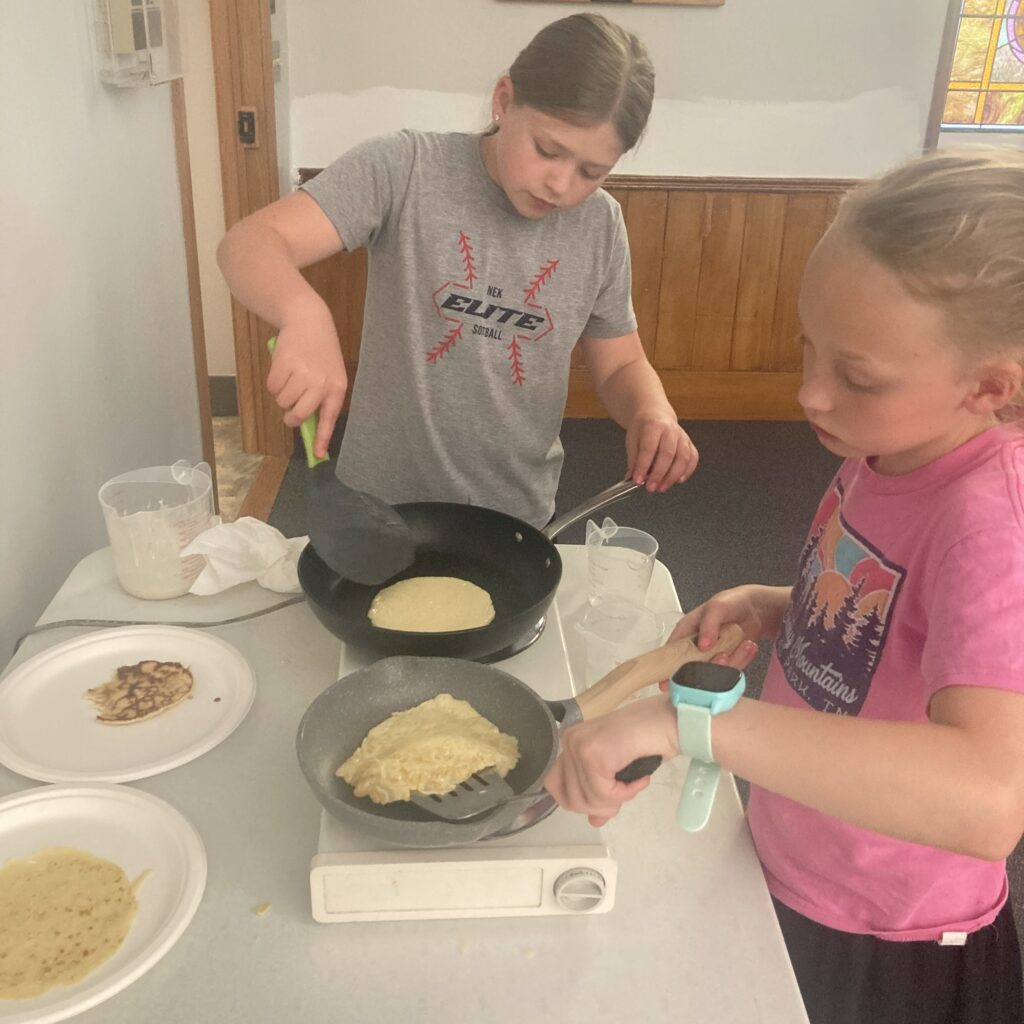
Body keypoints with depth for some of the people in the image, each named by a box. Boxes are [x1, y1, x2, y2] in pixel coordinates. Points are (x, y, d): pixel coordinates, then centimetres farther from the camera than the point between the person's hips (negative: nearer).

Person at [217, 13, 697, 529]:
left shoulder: (601, 227, -5)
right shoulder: (405, 168, -15)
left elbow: (620, 366, 6)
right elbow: (249, 243, -23)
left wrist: (654, 411, -17)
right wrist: (305, 314, -44)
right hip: (379, 509, -2)